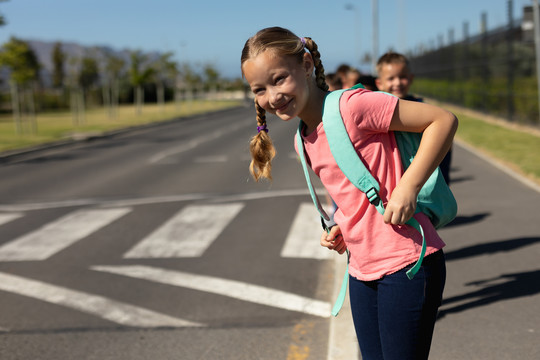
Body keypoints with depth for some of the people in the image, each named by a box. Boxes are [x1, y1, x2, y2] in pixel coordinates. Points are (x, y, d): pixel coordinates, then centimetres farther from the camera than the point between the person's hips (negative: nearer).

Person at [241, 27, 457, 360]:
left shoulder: (351, 106, -17)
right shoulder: (304, 142, 9)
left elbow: (444, 120, -15)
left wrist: (407, 188, -21)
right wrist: (340, 227, 4)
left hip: (406, 265, -8)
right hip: (362, 270, 8)